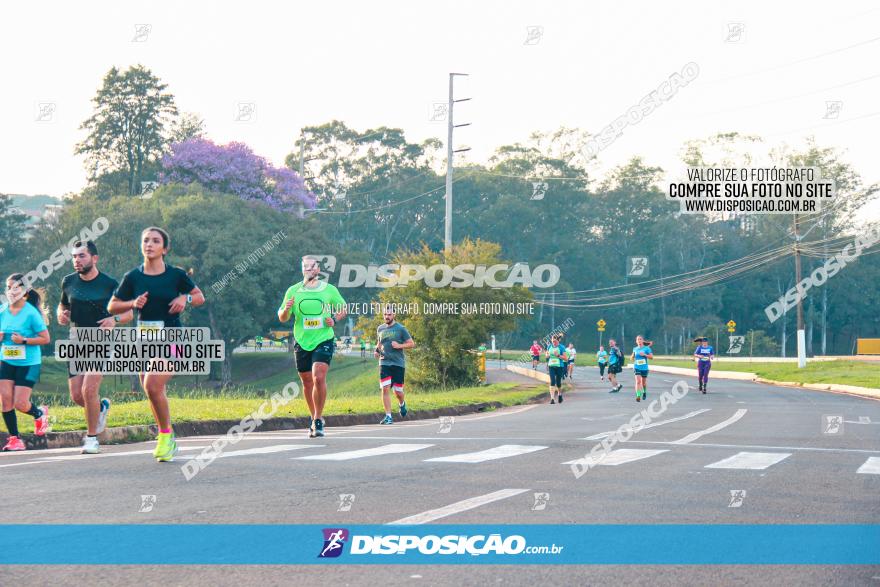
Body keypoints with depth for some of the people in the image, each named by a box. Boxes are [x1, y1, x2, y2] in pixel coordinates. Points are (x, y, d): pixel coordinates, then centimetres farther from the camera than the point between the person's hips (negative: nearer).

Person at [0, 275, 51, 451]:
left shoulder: (31, 313, -13)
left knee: (20, 404, -6)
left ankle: (39, 414, 28)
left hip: (28, 364, -5)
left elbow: (45, 338, -12)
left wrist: (24, 340, -22)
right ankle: (14, 438, 6)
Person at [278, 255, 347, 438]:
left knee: (319, 377, -19)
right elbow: (282, 318, 7)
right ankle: (314, 417, 28)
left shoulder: (330, 290, 2)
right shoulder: (293, 291, 4)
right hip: (302, 342, 2)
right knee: (307, 382, 9)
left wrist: (335, 319, -5)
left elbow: (344, 309, 15)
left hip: (323, 340, -2)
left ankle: (318, 420, -12)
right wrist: (286, 309, -15)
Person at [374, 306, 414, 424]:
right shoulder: (380, 329, 11)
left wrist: (399, 345, -14)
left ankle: (402, 404, 38)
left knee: (398, 391, 2)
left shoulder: (400, 328, -1)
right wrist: (376, 350, 7)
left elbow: (411, 344, 1)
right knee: (385, 388, -12)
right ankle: (388, 416, -8)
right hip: (384, 362, 3)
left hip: (398, 363, -2)